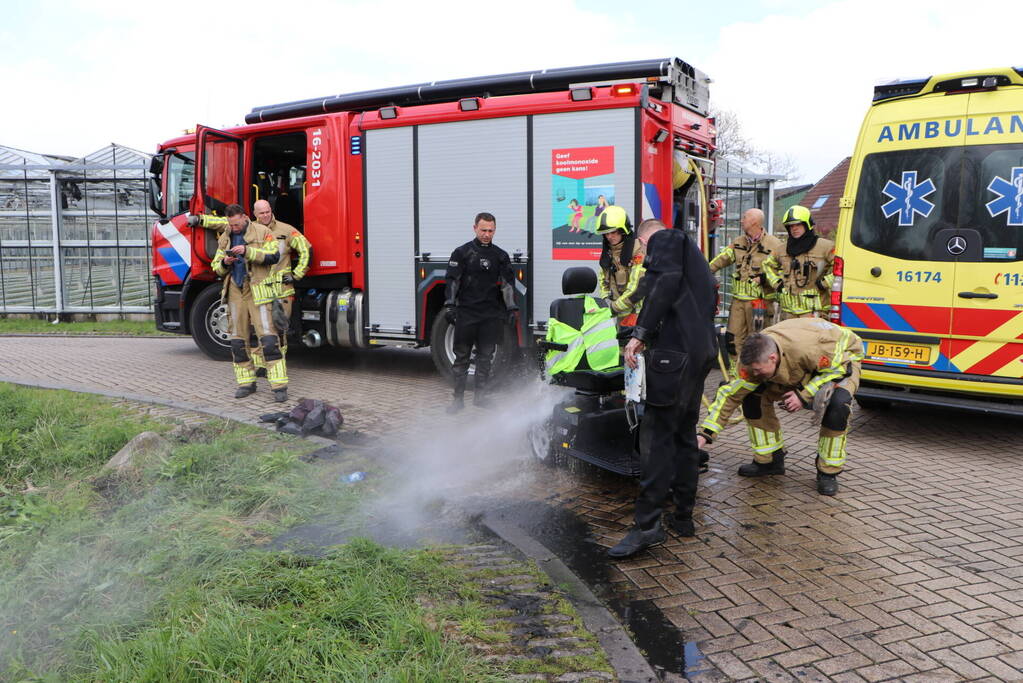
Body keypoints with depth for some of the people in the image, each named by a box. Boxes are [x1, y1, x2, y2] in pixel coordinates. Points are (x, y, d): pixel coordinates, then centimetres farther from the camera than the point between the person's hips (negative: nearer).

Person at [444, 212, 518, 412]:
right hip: (466, 313, -2)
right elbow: (453, 280, 0)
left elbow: (508, 283, 10)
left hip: (491, 315, 2)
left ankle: (480, 395, 16)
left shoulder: (500, 256, 11)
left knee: (486, 356, 6)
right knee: (462, 356, 2)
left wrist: (511, 309, 1)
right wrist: (449, 305, -9)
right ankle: (458, 398, 7)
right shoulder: (462, 253, 4)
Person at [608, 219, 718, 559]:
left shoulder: (664, 239, 3)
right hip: (702, 350, 10)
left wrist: (641, 334, -17)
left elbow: (665, 283, -16)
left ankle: (647, 524, -12)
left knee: (656, 435, -11)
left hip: (675, 351, -10)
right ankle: (683, 516, 20)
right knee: (685, 434, 14)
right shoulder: (692, 251, 30)